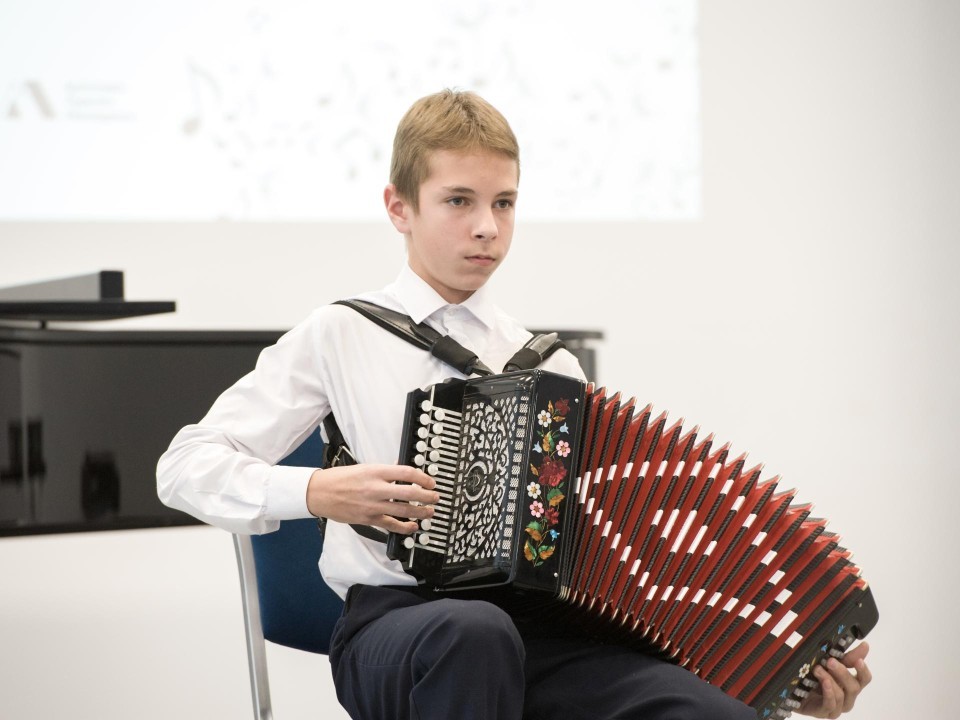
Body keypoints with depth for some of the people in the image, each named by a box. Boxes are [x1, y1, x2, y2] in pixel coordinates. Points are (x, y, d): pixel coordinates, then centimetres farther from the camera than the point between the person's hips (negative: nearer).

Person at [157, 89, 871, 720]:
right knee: (473, 632, -40)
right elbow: (186, 466, 7)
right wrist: (316, 492, -12)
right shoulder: (341, 336, 10)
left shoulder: (545, 361, 20)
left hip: (542, 628, 3)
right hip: (397, 625, -2)